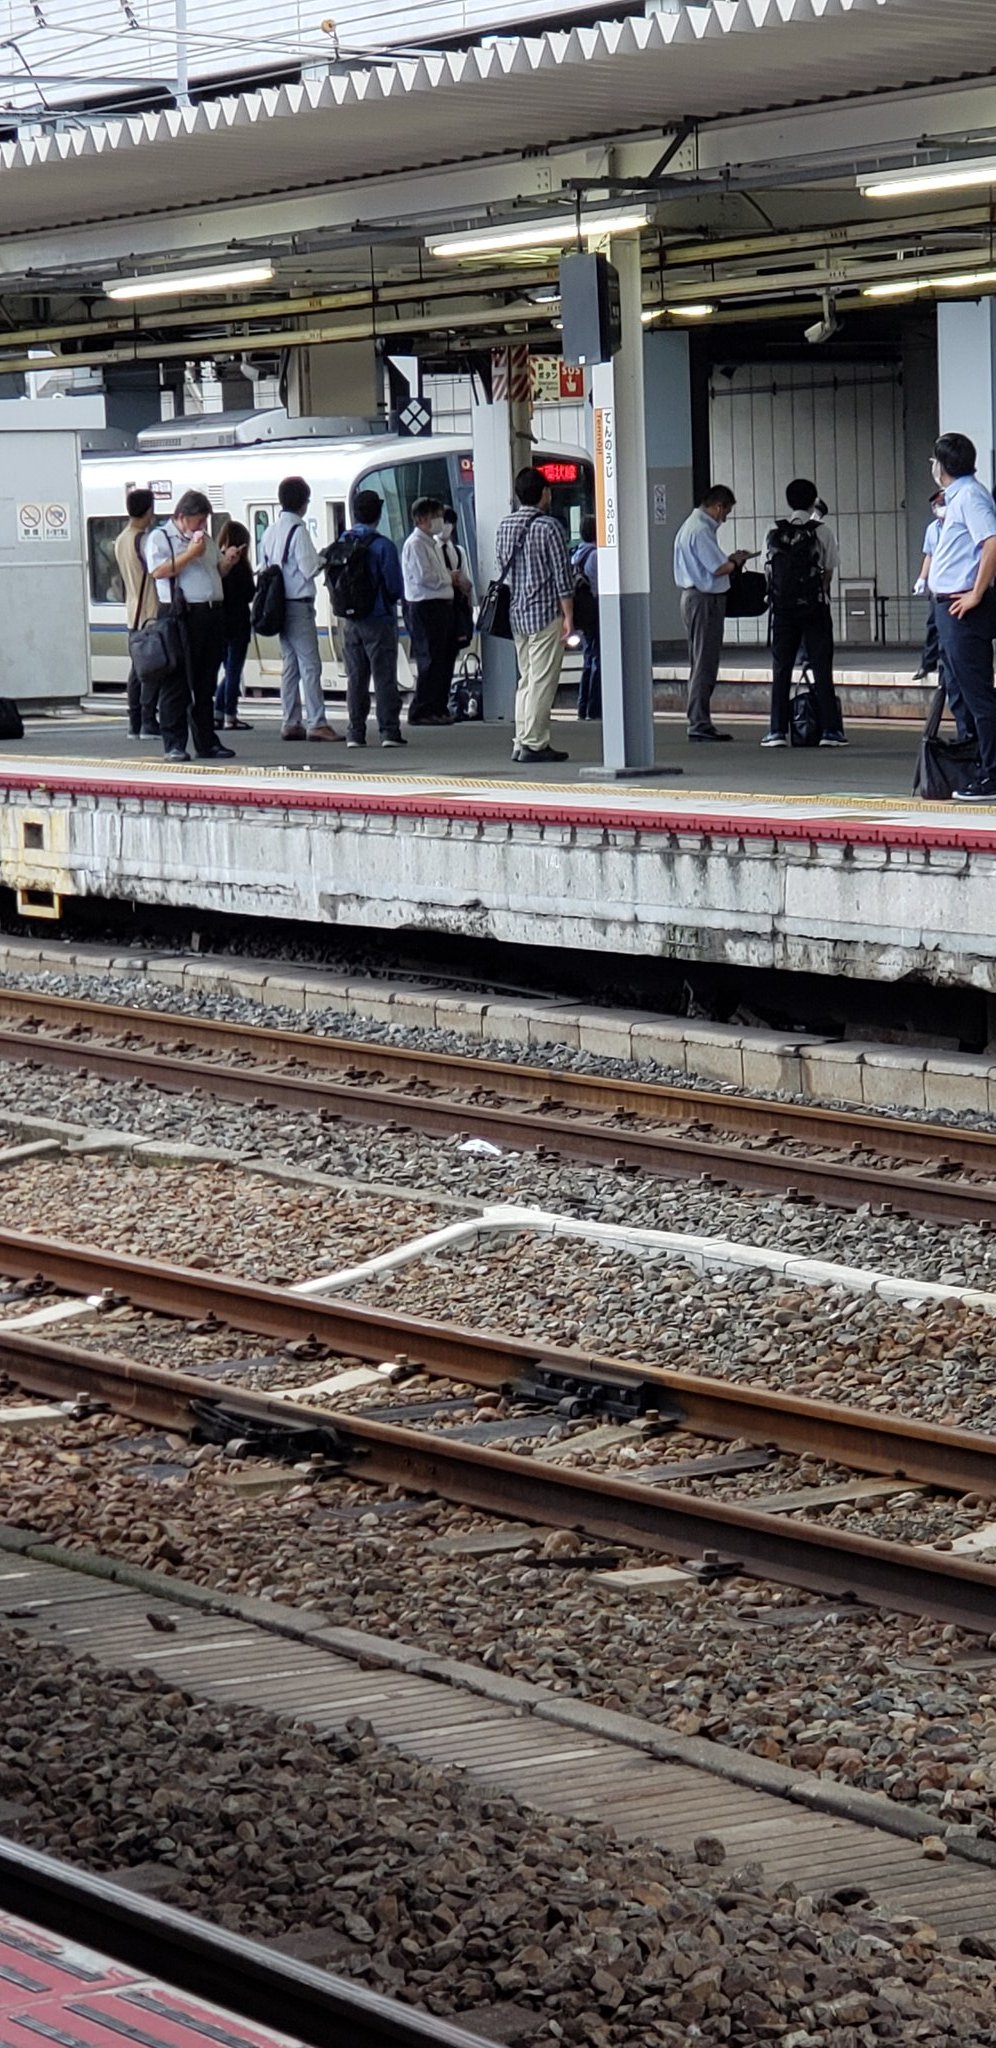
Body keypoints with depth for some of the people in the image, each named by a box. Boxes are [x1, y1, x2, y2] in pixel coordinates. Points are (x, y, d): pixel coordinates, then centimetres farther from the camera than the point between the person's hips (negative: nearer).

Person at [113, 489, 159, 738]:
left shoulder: (121, 541, 13)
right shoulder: (144, 540, -15)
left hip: (133, 612, 8)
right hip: (151, 612, -8)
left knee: (138, 667, 10)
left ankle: (135, 723, 9)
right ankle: (148, 723, -9)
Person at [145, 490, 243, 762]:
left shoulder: (205, 539, 22)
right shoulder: (160, 538, -2)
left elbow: (217, 573, 29)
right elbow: (158, 571, -16)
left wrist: (228, 561, 8)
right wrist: (190, 554, -15)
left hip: (213, 614, 7)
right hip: (182, 615, -7)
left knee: (206, 684, 11)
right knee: (177, 684, -5)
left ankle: (206, 743, 15)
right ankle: (174, 744, -4)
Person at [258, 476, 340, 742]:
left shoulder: (270, 532, 11)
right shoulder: (298, 530, -14)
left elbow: (263, 568, 15)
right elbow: (310, 569, -16)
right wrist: (324, 558, 3)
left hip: (279, 606, 8)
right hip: (299, 605, -8)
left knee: (290, 663, 12)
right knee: (310, 664, -8)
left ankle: (290, 723, 12)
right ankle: (316, 723, -12)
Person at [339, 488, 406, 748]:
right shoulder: (382, 545, -13)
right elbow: (396, 587, -12)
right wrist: (393, 598, 9)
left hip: (350, 621, 5)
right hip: (379, 619, -4)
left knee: (355, 678, 10)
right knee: (384, 677, 0)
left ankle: (355, 733, 8)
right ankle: (389, 731, -3)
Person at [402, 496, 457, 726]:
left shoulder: (431, 543, 21)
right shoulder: (415, 544, -11)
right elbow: (422, 577, -20)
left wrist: (450, 577, 6)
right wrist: (448, 578, -8)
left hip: (441, 604, 10)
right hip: (424, 605, -10)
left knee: (444, 657, 11)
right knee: (430, 660, -9)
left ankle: (438, 708, 17)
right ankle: (421, 711, -5)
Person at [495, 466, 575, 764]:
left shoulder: (504, 527, 9)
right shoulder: (549, 527, -11)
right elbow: (562, 575, -11)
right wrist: (568, 616, -7)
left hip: (515, 614, 7)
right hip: (545, 614, -7)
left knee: (526, 679, 13)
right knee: (542, 681, -5)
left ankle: (521, 741, 11)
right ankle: (534, 743, -7)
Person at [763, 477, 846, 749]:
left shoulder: (775, 534, 3)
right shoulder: (821, 531, -4)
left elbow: (769, 572, 5)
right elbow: (828, 571, -2)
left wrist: (778, 597, 13)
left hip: (783, 607, 2)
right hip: (814, 606, -2)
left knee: (781, 669, 7)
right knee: (822, 668, 1)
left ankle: (777, 730, 4)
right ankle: (829, 729, -2)